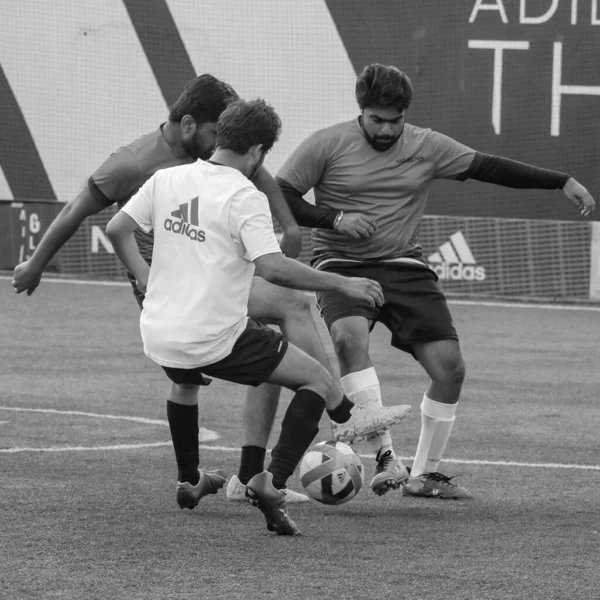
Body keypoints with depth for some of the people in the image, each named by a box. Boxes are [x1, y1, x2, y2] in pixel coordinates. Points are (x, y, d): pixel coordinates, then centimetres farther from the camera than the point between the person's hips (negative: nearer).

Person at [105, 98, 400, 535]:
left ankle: (189, 482, 51)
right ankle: (271, 482, -6)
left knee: (186, 381, 41)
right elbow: (273, 269, -24)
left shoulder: (168, 179, 4)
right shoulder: (245, 198, -14)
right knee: (317, 380, 3)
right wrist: (343, 285, -17)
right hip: (216, 339, -7)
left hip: (159, 334, 7)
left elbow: (117, 230, 8)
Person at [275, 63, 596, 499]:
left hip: (405, 267, 3)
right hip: (342, 265, -3)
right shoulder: (327, 145, -4)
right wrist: (335, 218, -16)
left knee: (450, 367, -7)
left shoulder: (426, 147, 4)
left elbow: (489, 168, 5)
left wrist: (563, 182, 0)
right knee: (350, 337, -35)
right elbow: (280, 197, -1)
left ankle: (424, 475, 11)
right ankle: (385, 457, -33)